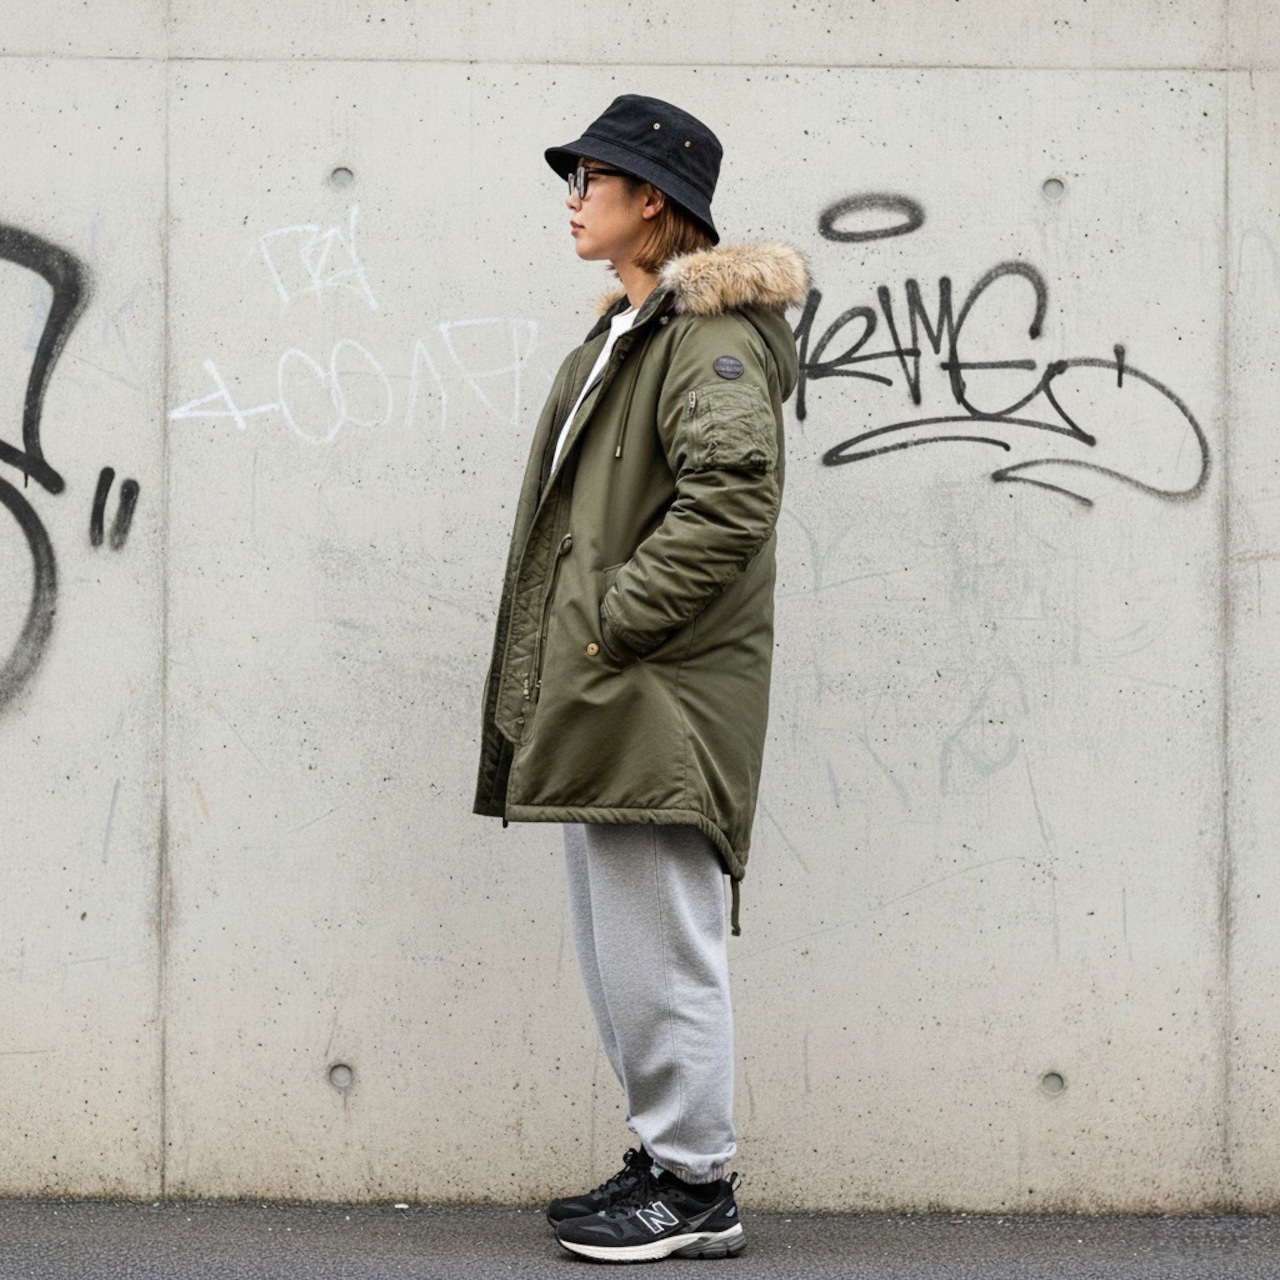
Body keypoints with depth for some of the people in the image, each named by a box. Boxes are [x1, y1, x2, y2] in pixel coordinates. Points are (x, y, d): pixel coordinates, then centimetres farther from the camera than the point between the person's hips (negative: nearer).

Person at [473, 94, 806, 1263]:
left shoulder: (711, 337, -10)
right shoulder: (622, 338, 21)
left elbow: (729, 502, -22)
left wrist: (607, 623, -20)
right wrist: (562, 659, 14)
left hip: (662, 704, -10)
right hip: (601, 699, 10)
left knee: (660, 948, -6)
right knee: (616, 948, 15)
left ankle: (699, 1192, 4)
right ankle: (666, 1158, 25)